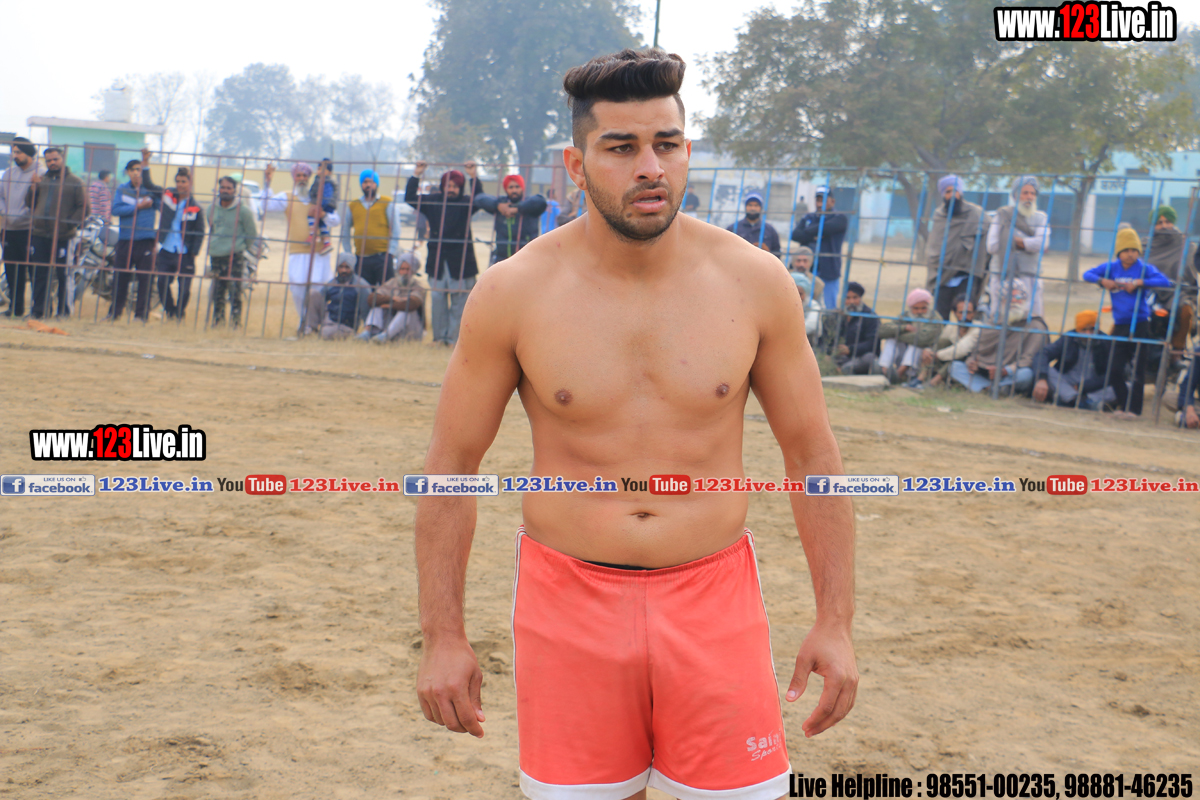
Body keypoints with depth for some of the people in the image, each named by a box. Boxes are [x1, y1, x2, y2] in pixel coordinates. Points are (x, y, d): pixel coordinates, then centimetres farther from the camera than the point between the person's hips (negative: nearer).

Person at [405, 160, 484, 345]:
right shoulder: (433, 201, 10)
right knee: (438, 298, 2)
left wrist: (474, 178, -22)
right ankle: (440, 337, 8)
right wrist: (415, 176, 0)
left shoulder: (465, 202, 4)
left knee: (459, 299, -3)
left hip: (460, 261, -2)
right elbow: (410, 198, 8)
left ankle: (454, 338, 2)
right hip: (437, 260, 2)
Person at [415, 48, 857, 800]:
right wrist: (443, 637, -1)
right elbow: (452, 462, 1)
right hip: (570, 598, 0)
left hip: (713, 597, 1)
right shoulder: (514, 294, -7)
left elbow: (812, 452, 4)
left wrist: (836, 622, 1)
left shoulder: (754, 282, -4)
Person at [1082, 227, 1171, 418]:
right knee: (1114, 370, 5)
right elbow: (1087, 275, 6)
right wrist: (1103, 281, -12)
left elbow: (1165, 282, -18)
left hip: (1139, 325, -4)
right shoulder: (1111, 267, 6)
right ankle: (1123, 405, 22)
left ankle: (1134, 409, 8)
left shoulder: (1144, 269, -5)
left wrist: (1139, 283, -24)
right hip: (1119, 326, 4)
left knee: (1138, 370, 0)